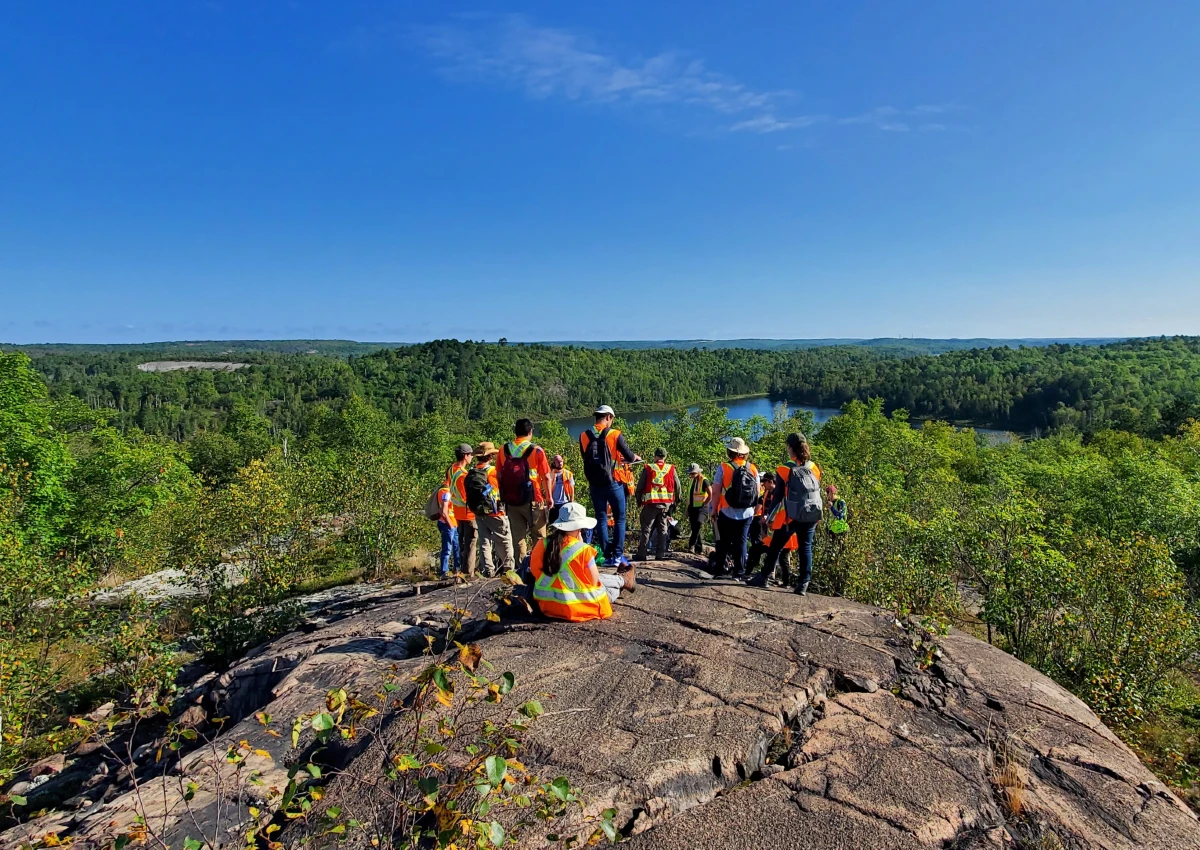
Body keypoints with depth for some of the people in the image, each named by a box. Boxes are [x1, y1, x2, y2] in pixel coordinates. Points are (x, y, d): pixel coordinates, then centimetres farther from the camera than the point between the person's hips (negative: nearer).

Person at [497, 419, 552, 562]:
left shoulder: (503, 450, 3)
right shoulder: (536, 451, -8)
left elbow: (499, 476, 7)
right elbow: (546, 477, -7)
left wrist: (503, 496, 15)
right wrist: (549, 497, 3)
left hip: (511, 501, 3)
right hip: (533, 501, -3)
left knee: (518, 538, 10)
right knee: (539, 538, 8)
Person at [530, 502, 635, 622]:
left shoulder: (541, 545, -8)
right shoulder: (582, 550, -21)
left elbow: (535, 573, 5)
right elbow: (594, 581, -9)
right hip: (576, 609, -5)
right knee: (602, 580, 25)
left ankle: (621, 581, 55)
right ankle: (625, 580, 57)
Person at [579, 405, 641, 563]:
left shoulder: (584, 436, 2)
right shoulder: (615, 434, -8)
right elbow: (629, 456, -5)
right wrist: (636, 457, 19)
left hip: (595, 484, 3)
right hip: (613, 483, -3)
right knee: (619, 519, 9)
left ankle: (607, 554, 10)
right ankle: (617, 555, 5)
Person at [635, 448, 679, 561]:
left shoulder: (648, 468, -1)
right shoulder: (671, 468, 5)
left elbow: (640, 486, 0)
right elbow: (677, 486, 8)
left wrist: (639, 501, 11)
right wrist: (676, 500, 21)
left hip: (651, 503, -2)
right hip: (666, 503, 2)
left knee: (646, 529, 4)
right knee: (663, 529, 10)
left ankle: (642, 554, 0)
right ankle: (660, 554, 8)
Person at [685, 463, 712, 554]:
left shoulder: (704, 481, -9)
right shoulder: (692, 481, 13)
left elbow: (711, 494, -11)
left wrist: (704, 504, -10)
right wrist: (687, 509, 16)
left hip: (701, 508, -8)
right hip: (692, 508, 8)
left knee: (698, 523, -30)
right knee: (695, 529, 8)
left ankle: (691, 545, -29)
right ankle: (699, 549, 15)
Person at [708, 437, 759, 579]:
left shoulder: (723, 467, -9)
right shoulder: (753, 469, 0)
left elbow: (716, 492, -10)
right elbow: (758, 493, 5)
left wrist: (714, 510, 0)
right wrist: (753, 510, 18)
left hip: (727, 513, -2)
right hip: (747, 514, 2)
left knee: (724, 542, 9)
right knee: (741, 542, 10)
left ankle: (721, 569, 9)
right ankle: (739, 571, 10)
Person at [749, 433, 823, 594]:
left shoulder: (785, 470, -7)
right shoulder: (814, 468, 4)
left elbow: (778, 496, -4)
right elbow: (818, 492, 9)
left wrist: (768, 514, 5)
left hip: (793, 516, -3)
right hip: (812, 515, 3)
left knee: (776, 546, 7)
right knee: (806, 548, 8)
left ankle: (763, 577, 14)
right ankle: (803, 585, 5)